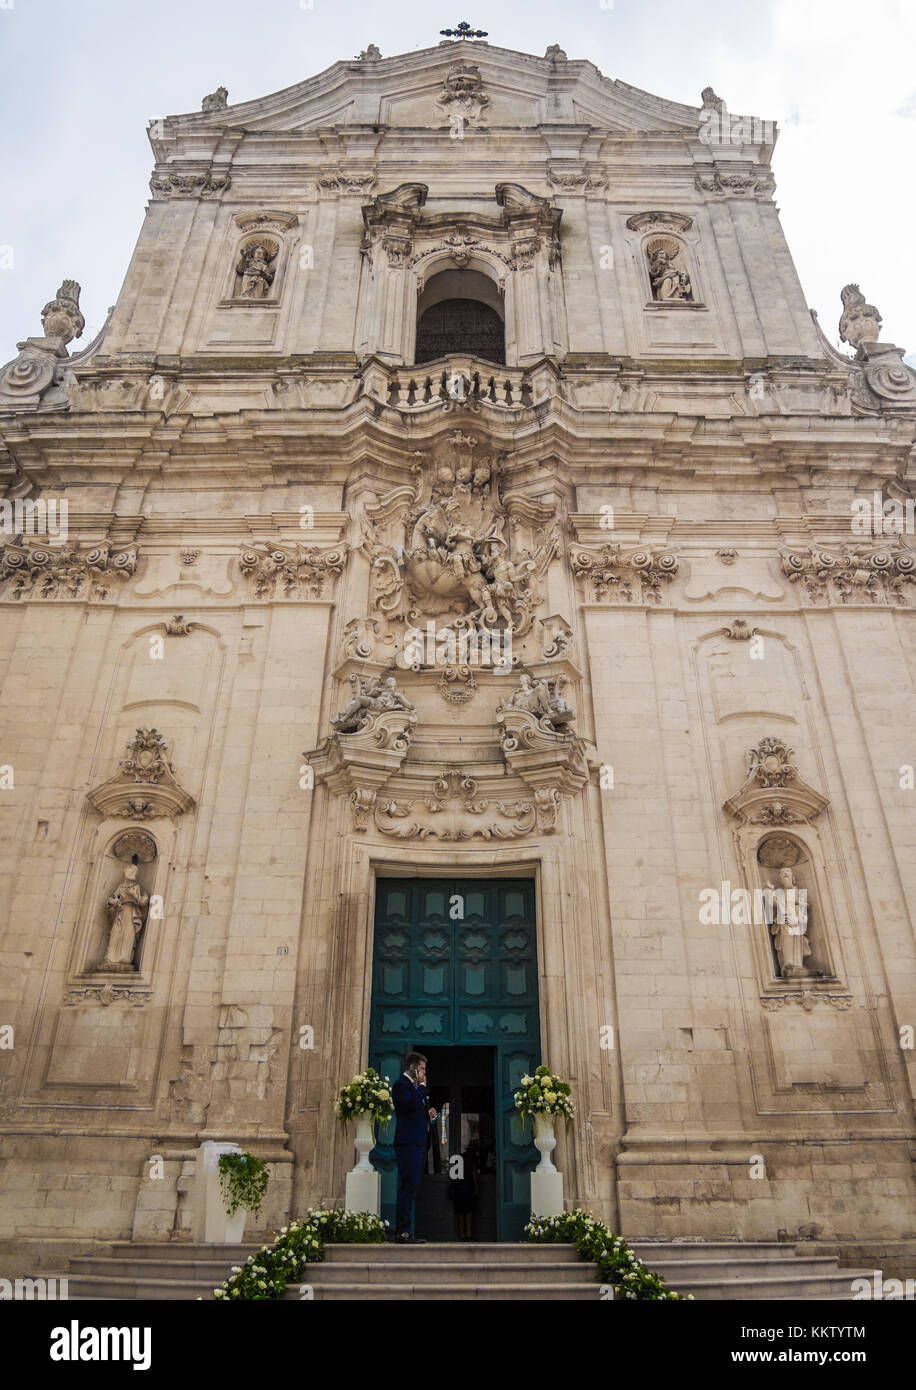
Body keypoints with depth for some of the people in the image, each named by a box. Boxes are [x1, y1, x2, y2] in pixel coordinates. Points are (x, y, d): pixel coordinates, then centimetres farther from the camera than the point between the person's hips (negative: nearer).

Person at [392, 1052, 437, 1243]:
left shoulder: (415, 1086, 21)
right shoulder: (401, 1084, -8)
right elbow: (412, 1104, -25)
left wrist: (429, 1114, 10)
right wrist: (422, 1085, -13)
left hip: (417, 1143, 10)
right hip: (408, 1143, -10)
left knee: (410, 1188, 9)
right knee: (408, 1186, -11)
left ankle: (405, 1231, 13)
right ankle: (402, 1232, -8)